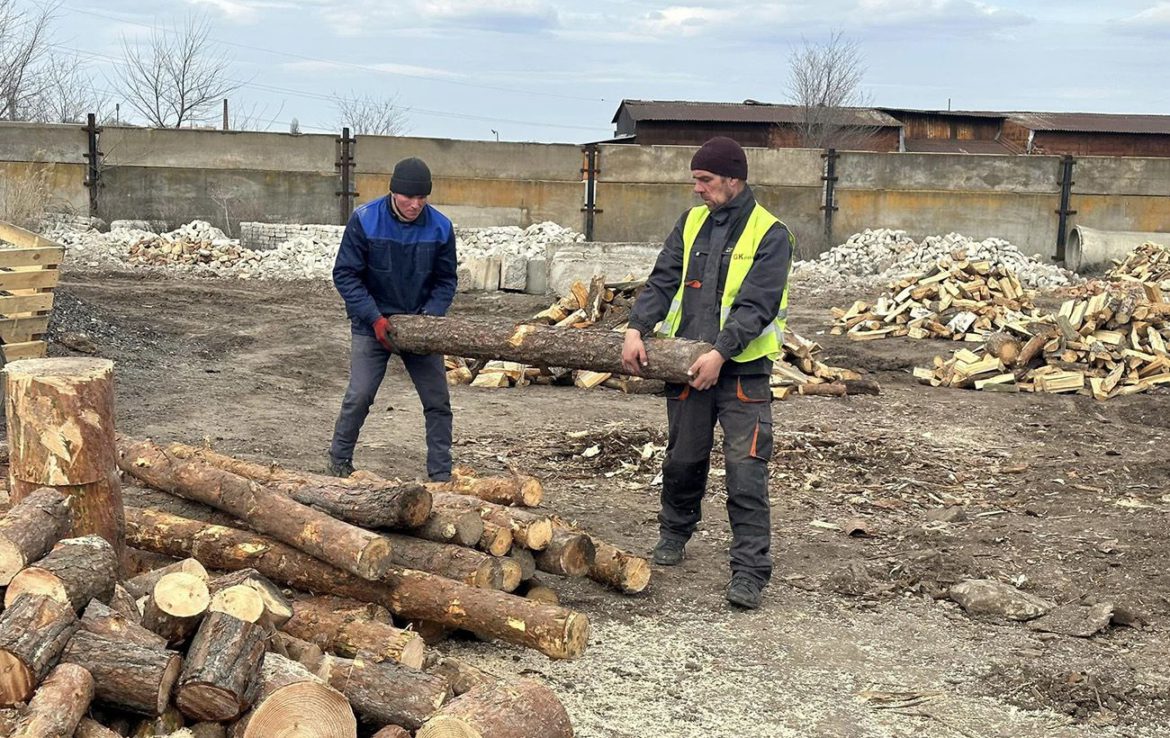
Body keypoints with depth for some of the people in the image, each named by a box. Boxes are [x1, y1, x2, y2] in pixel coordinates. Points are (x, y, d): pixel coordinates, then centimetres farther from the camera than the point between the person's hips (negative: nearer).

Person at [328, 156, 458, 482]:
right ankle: (339, 459, 17)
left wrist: (430, 317, -14)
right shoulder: (364, 220, -14)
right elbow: (345, 274, -10)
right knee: (359, 395, -7)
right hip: (372, 323, -2)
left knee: (438, 401, -1)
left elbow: (445, 281, 2)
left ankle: (441, 475, 10)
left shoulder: (440, 228, -8)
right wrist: (375, 318, -18)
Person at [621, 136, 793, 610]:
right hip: (688, 364, 5)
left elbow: (757, 306, -16)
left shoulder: (770, 235, -8)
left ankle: (750, 572, -4)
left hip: (742, 370, -5)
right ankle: (675, 532, 40)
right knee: (683, 459, 17)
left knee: (746, 473, -8)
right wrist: (637, 328, -12)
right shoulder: (691, 224, 9)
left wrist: (720, 352, -26)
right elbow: (663, 283, 4)